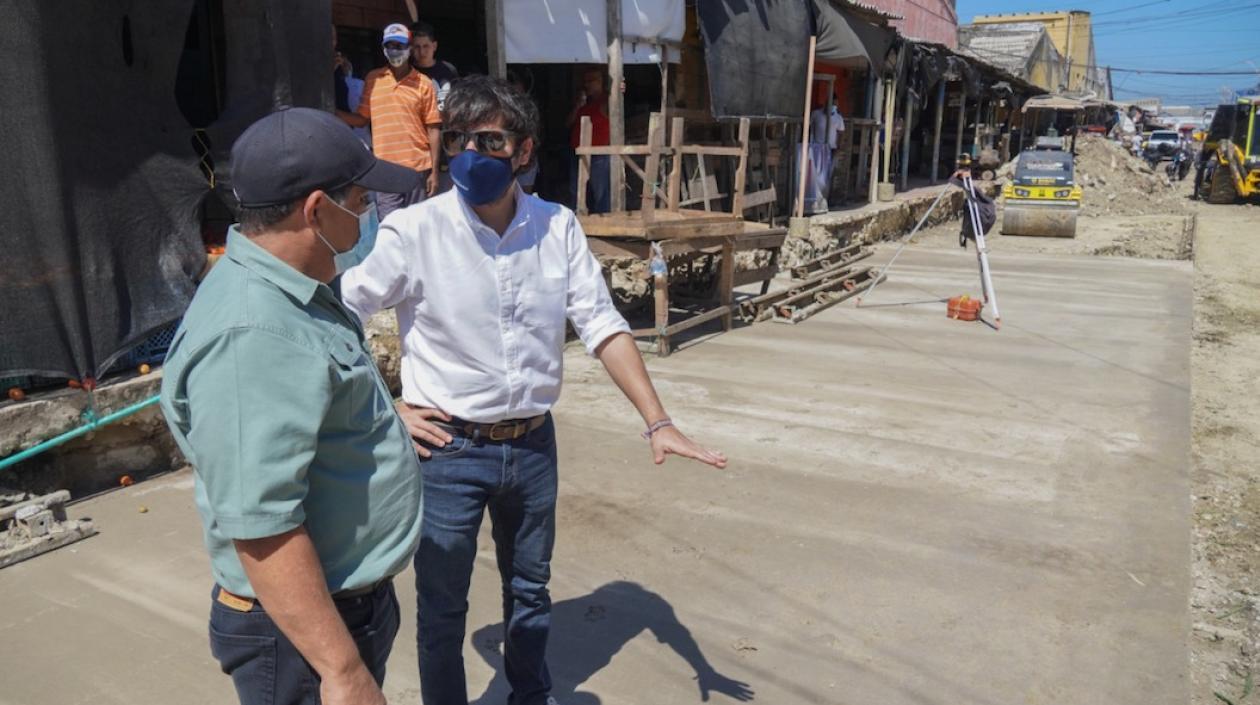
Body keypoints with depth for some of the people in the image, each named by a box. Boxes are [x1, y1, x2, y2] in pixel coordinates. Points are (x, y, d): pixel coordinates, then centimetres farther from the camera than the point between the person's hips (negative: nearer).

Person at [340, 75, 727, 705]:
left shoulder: (558, 228, -3)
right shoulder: (413, 232, -14)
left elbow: (601, 325, -2)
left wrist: (657, 422, -9)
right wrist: (385, 410, -11)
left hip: (534, 445, 4)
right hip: (449, 449, -3)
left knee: (530, 592, 23)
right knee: (442, 610, 12)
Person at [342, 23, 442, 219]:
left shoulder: (424, 84, 1)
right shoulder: (372, 79, 7)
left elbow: (433, 129, 1)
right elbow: (362, 118, 11)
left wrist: (434, 170, -2)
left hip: (418, 168, -1)